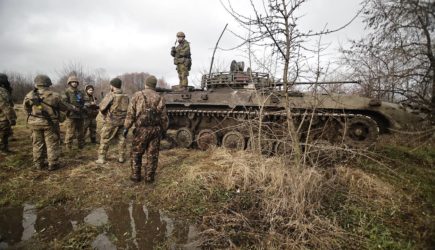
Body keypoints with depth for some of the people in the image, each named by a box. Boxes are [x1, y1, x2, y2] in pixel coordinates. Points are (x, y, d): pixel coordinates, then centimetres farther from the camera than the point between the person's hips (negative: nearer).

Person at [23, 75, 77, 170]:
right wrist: (74, 108, 17)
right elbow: (64, 106, 0)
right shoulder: (54, 96, -12)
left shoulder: (29, 96, -4)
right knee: (52, 144, 5)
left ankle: (38, 164, 22)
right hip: (50, 123, -3)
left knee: (38, 144, 14)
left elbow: (26, 108, 5)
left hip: (35, 123, 3)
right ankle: (53, 164, 8)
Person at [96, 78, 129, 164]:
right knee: (121, 139, 13)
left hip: (111, 122, -5)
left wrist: (105, 114, 9)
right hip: (122, 121, 5)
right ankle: (121, 157, 17)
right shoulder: (126, 96, 2)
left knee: (104, 139, 7)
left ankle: (101, 158, 10)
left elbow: (102, 107, -10)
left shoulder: (111, 95, -13)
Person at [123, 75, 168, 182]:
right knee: (152, 154, 10)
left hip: (141, 129, -2)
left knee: (136, 153, 13)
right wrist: (164, 130, 13)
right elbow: (164, 117, 4)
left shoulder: (137, 95, -2)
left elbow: (131, 113, -6)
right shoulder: (160, 98, 4)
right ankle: (149, 177, 17)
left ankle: (136, 176, 19)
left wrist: (126, 127, 1)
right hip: (156, 129, 2)